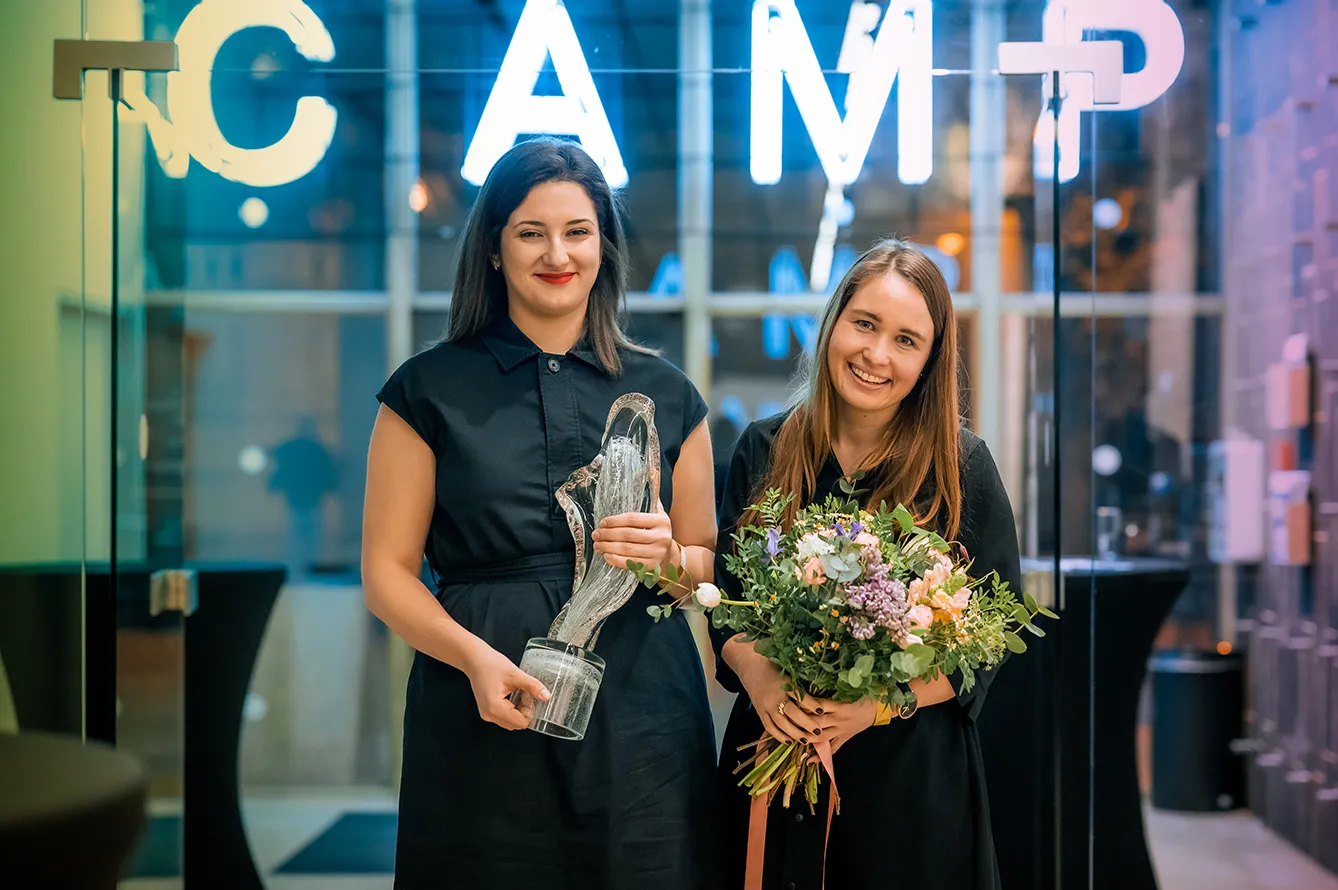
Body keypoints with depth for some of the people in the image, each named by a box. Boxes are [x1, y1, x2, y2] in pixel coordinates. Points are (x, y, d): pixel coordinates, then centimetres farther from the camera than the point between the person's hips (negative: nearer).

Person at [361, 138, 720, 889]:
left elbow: (708, 563, 14)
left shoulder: (667, 394, 9)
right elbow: (388, 573, 0)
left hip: (640, 717, 2)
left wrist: (664, 556, -9)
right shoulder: (430, 390, 3)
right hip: (485, 721, -2)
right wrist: (475, 657, -17)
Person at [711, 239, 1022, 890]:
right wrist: (756, 675, -14)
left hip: (911, 771, -2)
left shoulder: (961, 468, -3)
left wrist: (876, 703, -17)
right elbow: (724, 594, 7)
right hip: (772, 748, 2)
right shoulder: (764, 450, 4)